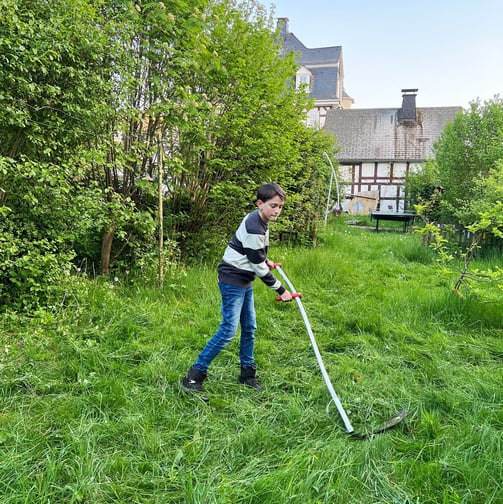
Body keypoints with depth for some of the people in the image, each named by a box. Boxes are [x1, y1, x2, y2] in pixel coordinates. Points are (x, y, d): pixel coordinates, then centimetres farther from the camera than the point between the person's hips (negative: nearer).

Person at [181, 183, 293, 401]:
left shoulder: (259, 220, 6)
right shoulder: (254, 227, -24)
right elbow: (258, 266, -21)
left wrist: (265, 260, 32)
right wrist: (280, 290, -14)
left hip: (244, 280, 10)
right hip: (233, 279, -10)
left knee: (249, 327, 13)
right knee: (228, 330, -13)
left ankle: (247, 374, 26)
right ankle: (193, 377, -7)